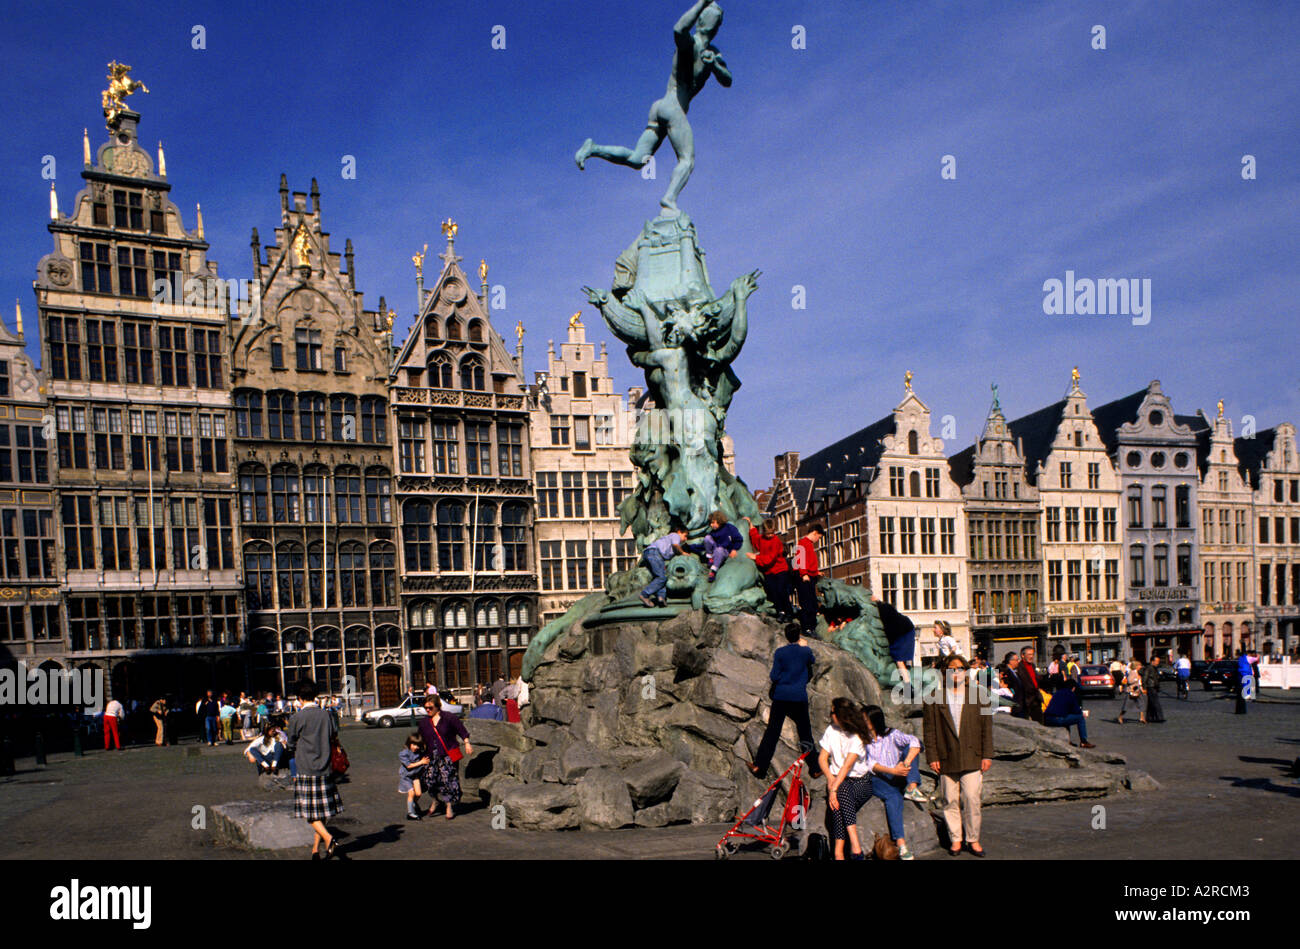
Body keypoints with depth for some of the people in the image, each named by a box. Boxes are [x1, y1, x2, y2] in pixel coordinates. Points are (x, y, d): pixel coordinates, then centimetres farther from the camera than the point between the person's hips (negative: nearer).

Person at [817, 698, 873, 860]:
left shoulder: (858, 737, -10)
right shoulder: (831, 730, 7)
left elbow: (848, 765, -20)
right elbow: (822, 758, 5)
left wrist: (834, 788, -30)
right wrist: (830, 777, -14)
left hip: (859, 781, -3)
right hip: (837, 780, 3)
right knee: (842, 791, -33)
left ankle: (839, 852, -39)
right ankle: (855, 846, -43)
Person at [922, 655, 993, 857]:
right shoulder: (934, 699, 4)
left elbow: (986, 726, 9)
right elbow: (929, 730, 4)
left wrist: (987, 755, 4)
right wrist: (932, 757, -2)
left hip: (972, 759, 0)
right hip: (946, 760, 0)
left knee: (972, 799, -3)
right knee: (950, 801, 5)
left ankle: (973, 840, 12)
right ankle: (955, 840, 17)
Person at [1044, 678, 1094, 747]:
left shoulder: (1056, 693, 23)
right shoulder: (1071, 694, 3)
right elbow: (1076, 711, 4)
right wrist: (1082, 713, 27)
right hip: (1058, 720, -7)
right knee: (1080, 717, 9)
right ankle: (1083, 742, 9)